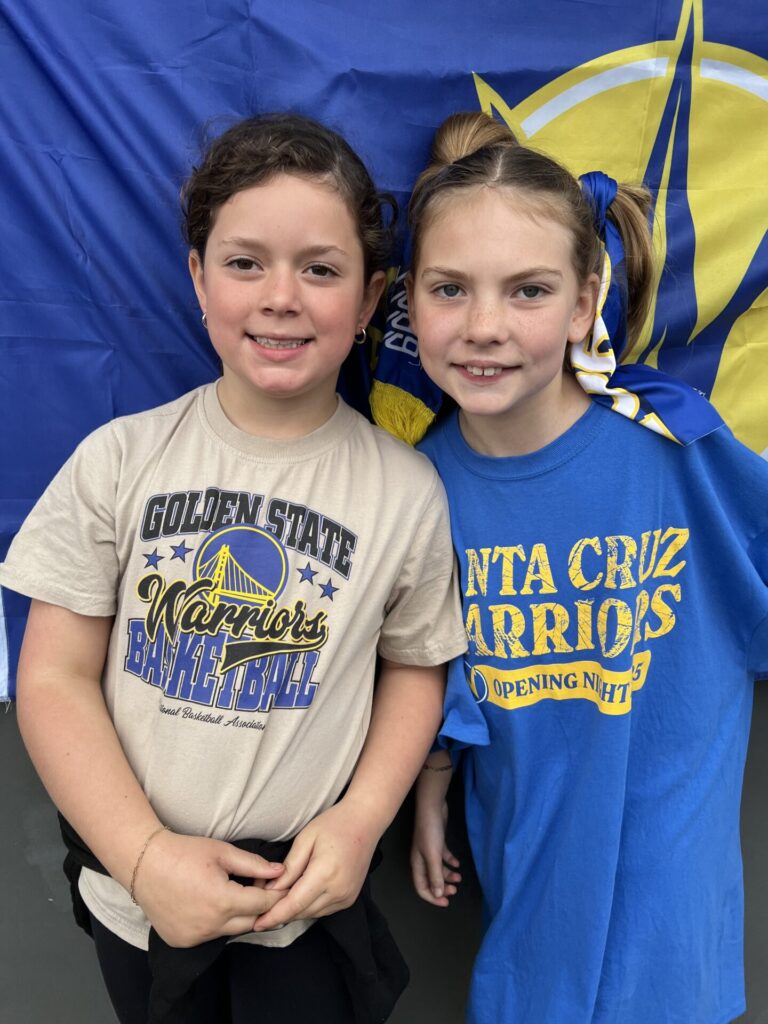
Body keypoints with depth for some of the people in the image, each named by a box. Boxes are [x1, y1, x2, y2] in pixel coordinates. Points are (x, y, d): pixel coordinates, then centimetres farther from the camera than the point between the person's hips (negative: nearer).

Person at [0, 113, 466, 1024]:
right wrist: (144, 855, -16)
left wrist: (361, 821, -13)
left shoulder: (407, 489, -11)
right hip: (135, 889, 1)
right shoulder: (120, 460, -11)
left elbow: (416, 666, 0)